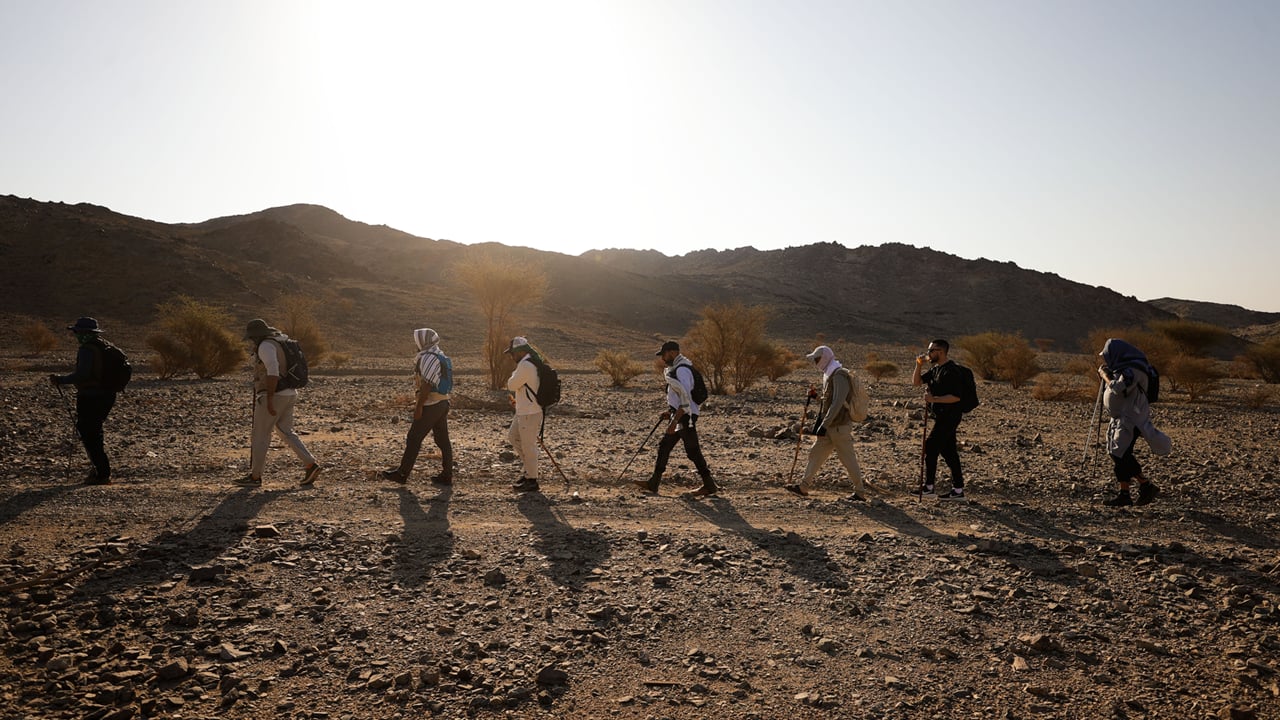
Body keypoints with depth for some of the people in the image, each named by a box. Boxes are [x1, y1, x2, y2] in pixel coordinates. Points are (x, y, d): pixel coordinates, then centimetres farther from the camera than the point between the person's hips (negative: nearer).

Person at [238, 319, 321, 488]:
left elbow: (273, 372, -27)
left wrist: (269, 400, -27)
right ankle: (310, 465, 3)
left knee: (260, 436, 2)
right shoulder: (280, 342, 16)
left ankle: (255, 476, 10)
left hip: (273, 396, -9)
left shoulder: (266, 346, -15)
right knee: (286, 433, 13)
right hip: (288, 395, 9)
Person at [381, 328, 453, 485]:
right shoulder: (439, 356, 15)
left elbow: (427, 385, -22)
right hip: (442, 402, 10)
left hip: (430, 406, -10)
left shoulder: (428, 357, -16)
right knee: (443, 440, 8)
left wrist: (418, 406, -21)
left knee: (413, 440, 0)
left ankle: (402, 474, 8)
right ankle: (446, 475, 10)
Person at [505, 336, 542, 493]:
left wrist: (514, 373, 2)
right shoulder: (533, 363, 12)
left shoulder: (525, 365, -20)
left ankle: (531, 481, 9)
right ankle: (529, 467, 27)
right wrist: (519, 399, 14)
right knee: (512, 436, 21)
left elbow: (511, 385, -16)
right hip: (523, 411, 10)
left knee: (528, 445, -1)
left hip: (530, 413, -10)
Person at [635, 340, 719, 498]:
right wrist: (670, 411, 19)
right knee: (664, 446, 11)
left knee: (693, 451, -4)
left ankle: (710, 486, 5)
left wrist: (674, 421, -25)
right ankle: (653, 484, 16)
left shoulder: (682, 370, -19)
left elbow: (686, 399, -25)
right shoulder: (677, 368, 14)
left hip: (685, 416, -11)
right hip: (679, 415, 11)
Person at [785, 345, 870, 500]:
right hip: (831, 427, 10)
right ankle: (804, 486, 17)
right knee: (816, 453, 11)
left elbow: (837, 403, -24)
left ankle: (860, 492, 9)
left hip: (839, 427, -10)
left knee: (848, 459, -2)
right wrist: (815, 396, 7)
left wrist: (824, 425, -25)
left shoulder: (839, 376, -18)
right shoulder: (830, 375, 14)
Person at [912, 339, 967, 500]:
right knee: (949, 451, 10)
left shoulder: (951, 371, -16)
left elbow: (956, 397, -22)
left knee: (930, 447, -8)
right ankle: (958, 489, 13)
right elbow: (916, 382, 14)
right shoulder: (936, 369, 13)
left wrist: (934, 399, -23)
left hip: (949, 416, -10)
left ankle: (928, 487, -3)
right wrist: (919, 364, 2)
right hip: (942, 416, 10)